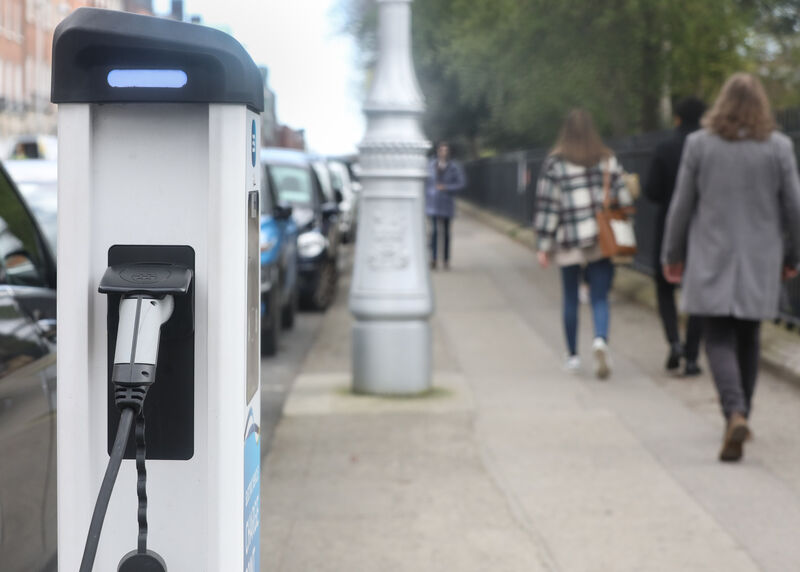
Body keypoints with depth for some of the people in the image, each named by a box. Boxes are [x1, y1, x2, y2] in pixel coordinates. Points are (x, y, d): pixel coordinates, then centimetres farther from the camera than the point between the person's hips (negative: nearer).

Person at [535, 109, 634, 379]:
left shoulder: (555, 162, -3)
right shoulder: (607, 160, 2)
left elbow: (547, 205, -4)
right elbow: (623, 197, 1)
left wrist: (543, 246, 0)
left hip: (568, 244, -1)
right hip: (602, 240, 1)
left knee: (570, 299, 13)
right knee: (600, 297, 1)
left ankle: (572, 355, 20)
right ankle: (601, 339, -26)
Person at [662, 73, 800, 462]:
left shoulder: (699, 144, -4)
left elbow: (681, 205, 0)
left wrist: (673, 255, 10)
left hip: (712, 261, -2)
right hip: (760, 264, 2)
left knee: (719, 339, -2)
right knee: (748, 339, 16)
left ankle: (735, 413, -23)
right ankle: (740, 414, 25)